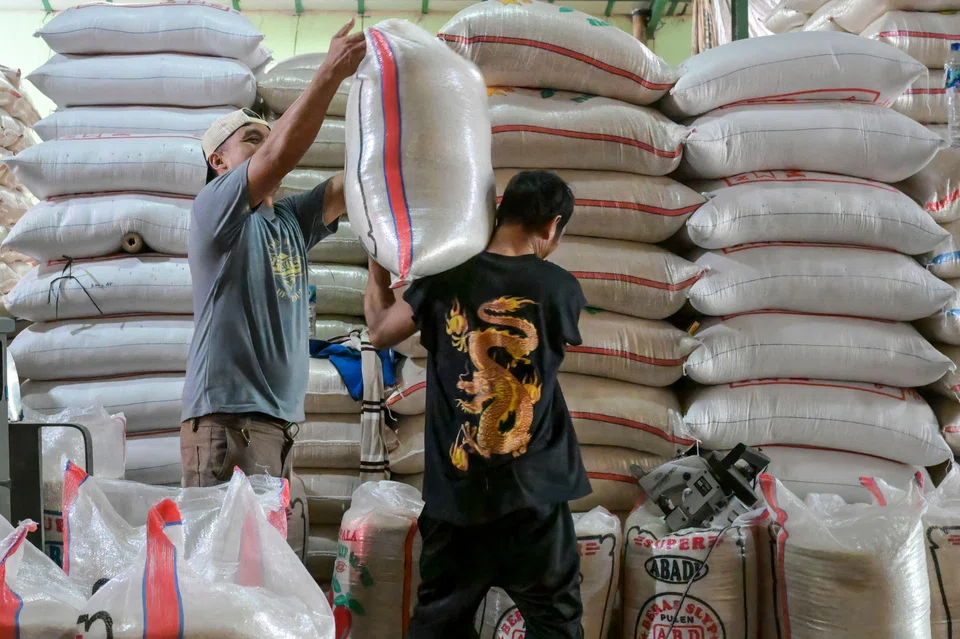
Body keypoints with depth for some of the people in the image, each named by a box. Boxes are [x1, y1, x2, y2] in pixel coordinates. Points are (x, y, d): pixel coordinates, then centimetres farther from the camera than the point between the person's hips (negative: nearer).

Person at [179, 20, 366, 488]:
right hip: (225, 414, -7)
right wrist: (332, 71, -20)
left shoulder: (293, 220, 17)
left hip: (280, 417, 8)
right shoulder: (212, 206, -3)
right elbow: (280, 156, -20)